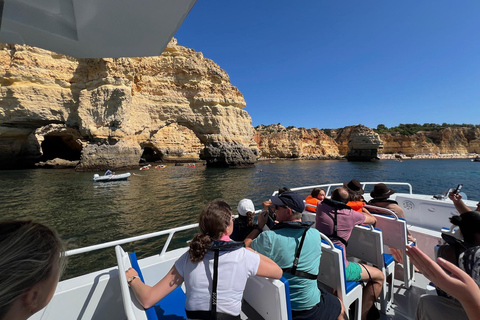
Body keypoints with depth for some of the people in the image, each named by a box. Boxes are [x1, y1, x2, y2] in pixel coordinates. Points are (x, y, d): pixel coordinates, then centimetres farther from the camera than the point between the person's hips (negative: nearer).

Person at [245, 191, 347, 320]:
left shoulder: (268, 238, -27)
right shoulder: (315, 235, -17)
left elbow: (246, 245, -9)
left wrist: (259, 226, 2)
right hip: (309, 308, 1)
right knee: (340, 308, 31)